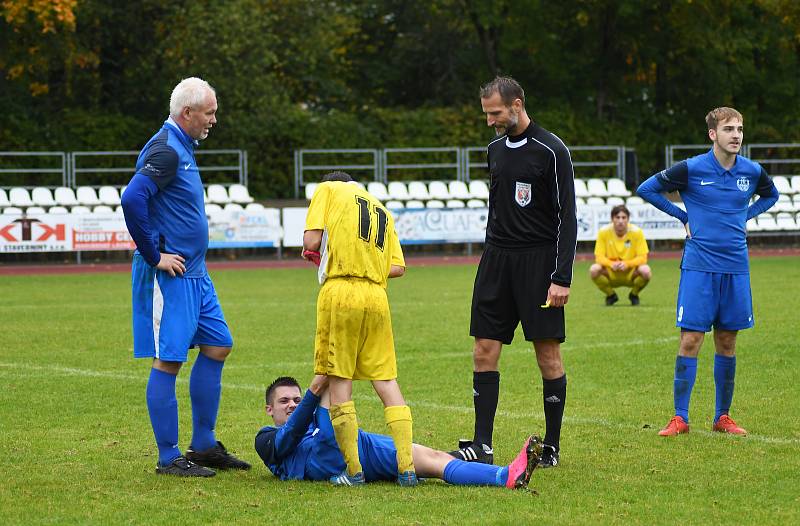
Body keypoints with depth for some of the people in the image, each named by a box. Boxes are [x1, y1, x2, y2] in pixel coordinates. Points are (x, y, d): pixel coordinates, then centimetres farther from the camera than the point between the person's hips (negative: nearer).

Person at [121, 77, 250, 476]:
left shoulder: (183, 148, 16)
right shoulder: (165, 150, -16)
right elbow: (132, 200, -28)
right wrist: (155, 256, -21)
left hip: (194, 275, 10)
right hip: (169, 276, -10)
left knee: (217, 347, 12)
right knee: (169, 360, -5)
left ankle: (203, 445, 19)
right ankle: (168, 457, 0)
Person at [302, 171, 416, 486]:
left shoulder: (328, 190, 13)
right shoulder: (381, 210, 27)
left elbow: (312, 240, -1)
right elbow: (398, 267, 14)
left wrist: (313, 253, 20)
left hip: (340, 292, -5)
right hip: (377, 296, 5)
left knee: (339, 381, 0)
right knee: (386, 380, 5)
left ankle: (353, 471, -2)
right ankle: (407, 469, -1)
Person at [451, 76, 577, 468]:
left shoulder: (551, 151, -9)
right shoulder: (496, 149, 12)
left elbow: (567, 218, -11)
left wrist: (562, 278, -16)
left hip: (538, 260, -6)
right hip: (497, 259, 6)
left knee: (548, 354, -2)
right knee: (484, 351, 0)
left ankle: (551, 446, 7)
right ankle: (482, 446, 2)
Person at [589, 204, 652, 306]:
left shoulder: (636, 232, -12)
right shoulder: (604, 232, -11)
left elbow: (642, 258, -14)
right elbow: (599, 257, -11)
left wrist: (627, 264, -32)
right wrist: (611, 264, -33)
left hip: (631, 274, 0)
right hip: (611, 276, 0)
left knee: (646, 271, -32)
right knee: (594, 270, -30)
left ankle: (634, 295, 4)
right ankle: (611, 295, 2)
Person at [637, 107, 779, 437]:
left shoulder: (752, 172, 4)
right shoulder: (691, 169, -6)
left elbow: (771, 195, 26)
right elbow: (646, 189, 4)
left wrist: (744, 216, 10)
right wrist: (683, 216, 1)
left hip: (736, 268, 3)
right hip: (699, 267, -3)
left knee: (727, 342, 8)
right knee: (691, 340, -6)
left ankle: (723, 417, 17)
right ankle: (680, 418, -1)